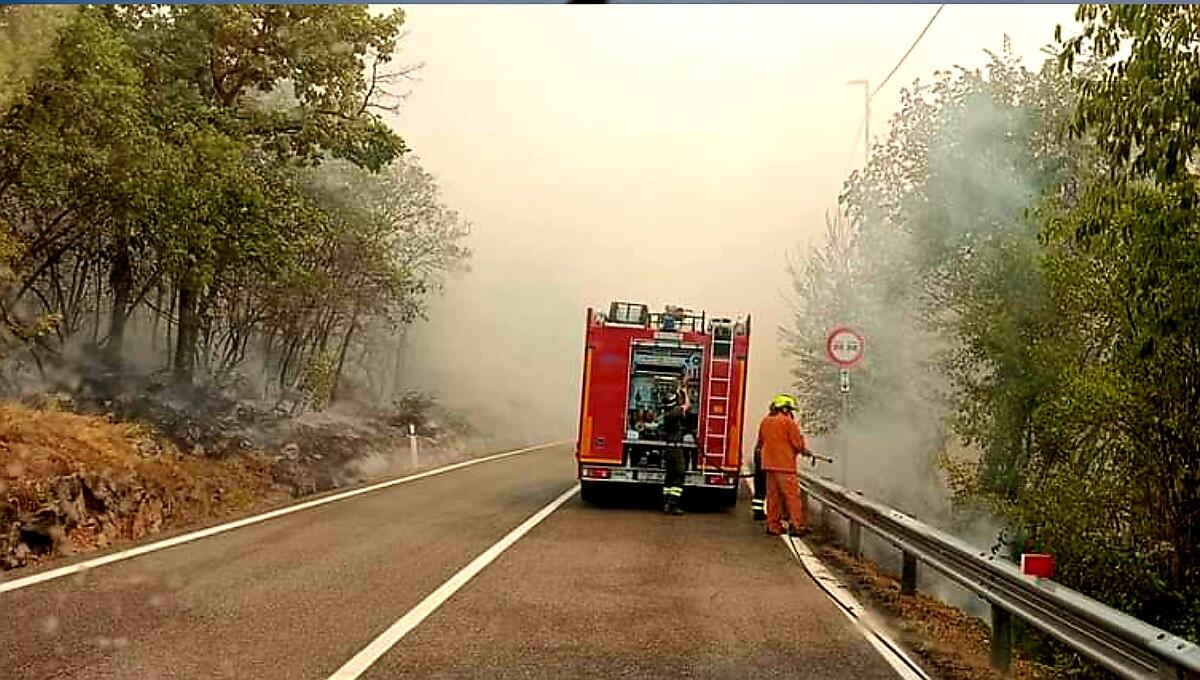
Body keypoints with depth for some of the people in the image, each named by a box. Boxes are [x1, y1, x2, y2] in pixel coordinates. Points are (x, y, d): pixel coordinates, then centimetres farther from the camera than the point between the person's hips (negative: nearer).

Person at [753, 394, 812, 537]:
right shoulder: (788, 422, -10)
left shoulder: (765, 421, 11)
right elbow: (798, 443, -7)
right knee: (792, 495, -4)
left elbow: (760, 441, 19)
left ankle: (773, 526, 12)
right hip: (785, 465, -7)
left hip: (769, 464, 7)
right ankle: (796, 526, -6)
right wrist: (805, 451, 11)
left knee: (773, 495, 11)